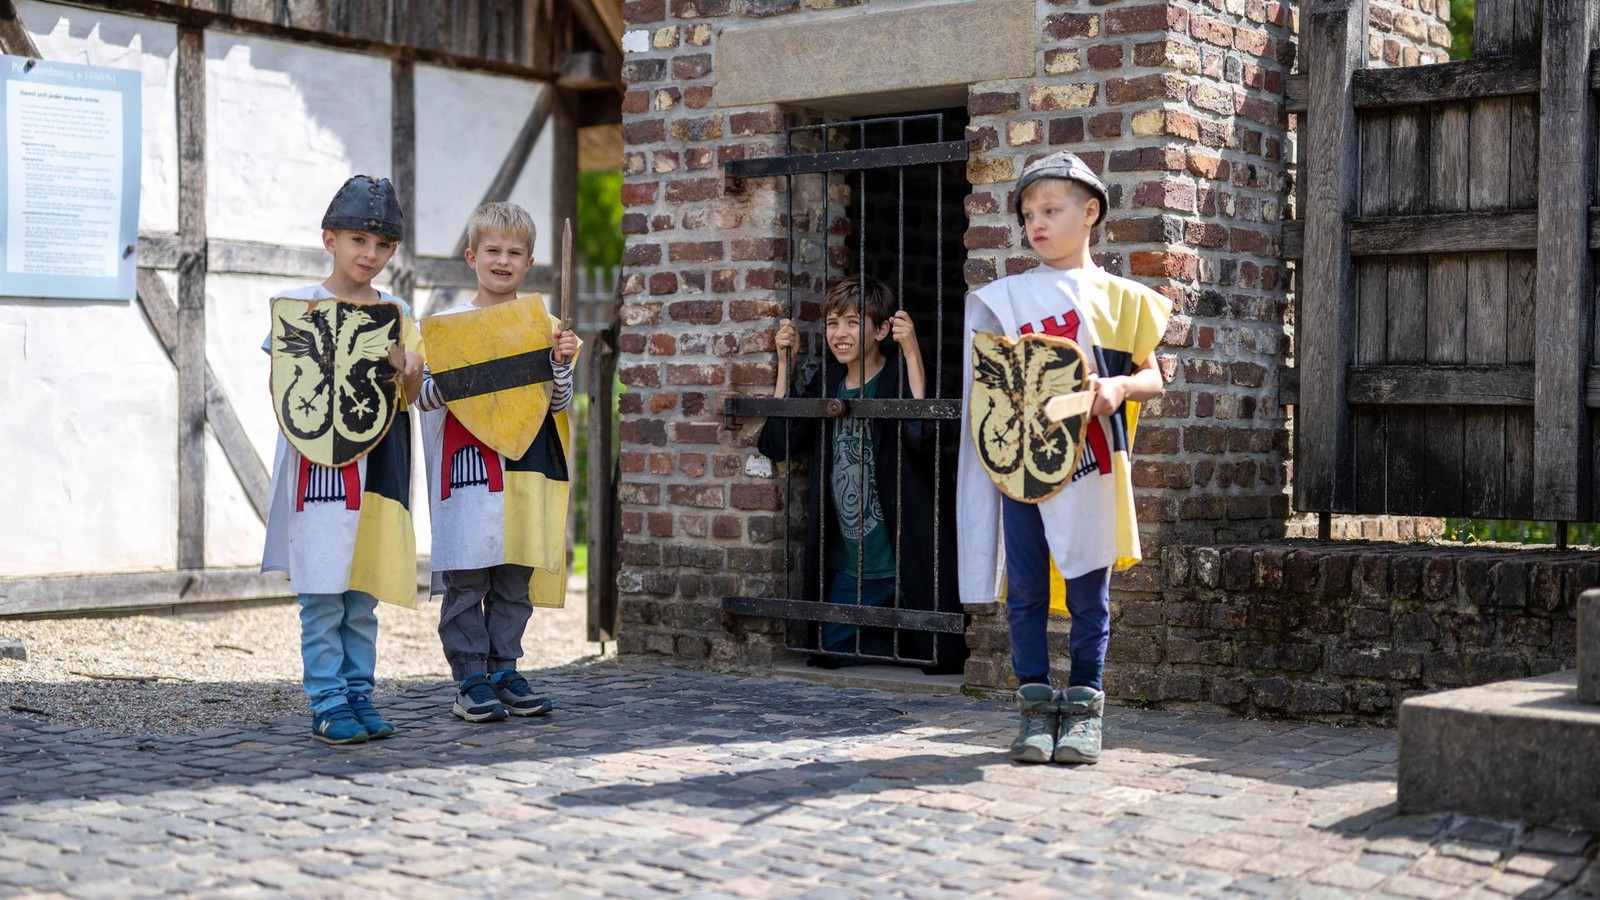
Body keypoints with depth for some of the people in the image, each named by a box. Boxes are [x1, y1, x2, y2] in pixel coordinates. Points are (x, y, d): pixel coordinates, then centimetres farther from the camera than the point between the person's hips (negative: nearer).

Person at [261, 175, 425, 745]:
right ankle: (327, 704, 3)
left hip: (379, 465, 4)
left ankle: (359, 695, 17)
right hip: (320, 462, -4)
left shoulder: (397, 313, 12)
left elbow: (409, 396, 11)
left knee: (364, 594, 9)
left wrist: (412, 371, -10)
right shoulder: (300, 305, 0)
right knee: (322, 592, -4)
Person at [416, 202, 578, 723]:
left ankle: (504, 672, 18)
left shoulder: (544, 325, 9)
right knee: (465, 578, -2)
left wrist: (562, 363, -10)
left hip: (526, 470, 3)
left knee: (516, 580, 8)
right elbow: (425, 396, -1)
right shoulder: (448, 324, 1)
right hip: (466, 466, -3)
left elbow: (558, 403, 7)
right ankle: (471, 681, 5)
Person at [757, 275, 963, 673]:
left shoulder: (897, 376, -12)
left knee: (940, 661, 2)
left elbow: (923, 435, -31)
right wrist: (785, 362, 0)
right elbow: (777, 443, 0)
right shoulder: (827, 382, 6)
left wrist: (912, 352, -30)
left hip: (904, 561, -6)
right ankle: (897, 642, 35)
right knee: (832, 654, 10)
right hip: (847, 562, 6)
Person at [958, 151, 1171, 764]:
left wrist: (1120, 386, -11)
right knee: (1025, 591, 3)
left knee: (1088, 592, 3)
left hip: (1088, 463, -1)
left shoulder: (1119, 297, 7)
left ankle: (1084, 707, 13)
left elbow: (1153, 376, 8)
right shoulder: (1006, 298, 10)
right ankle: (1036, 706, 11)